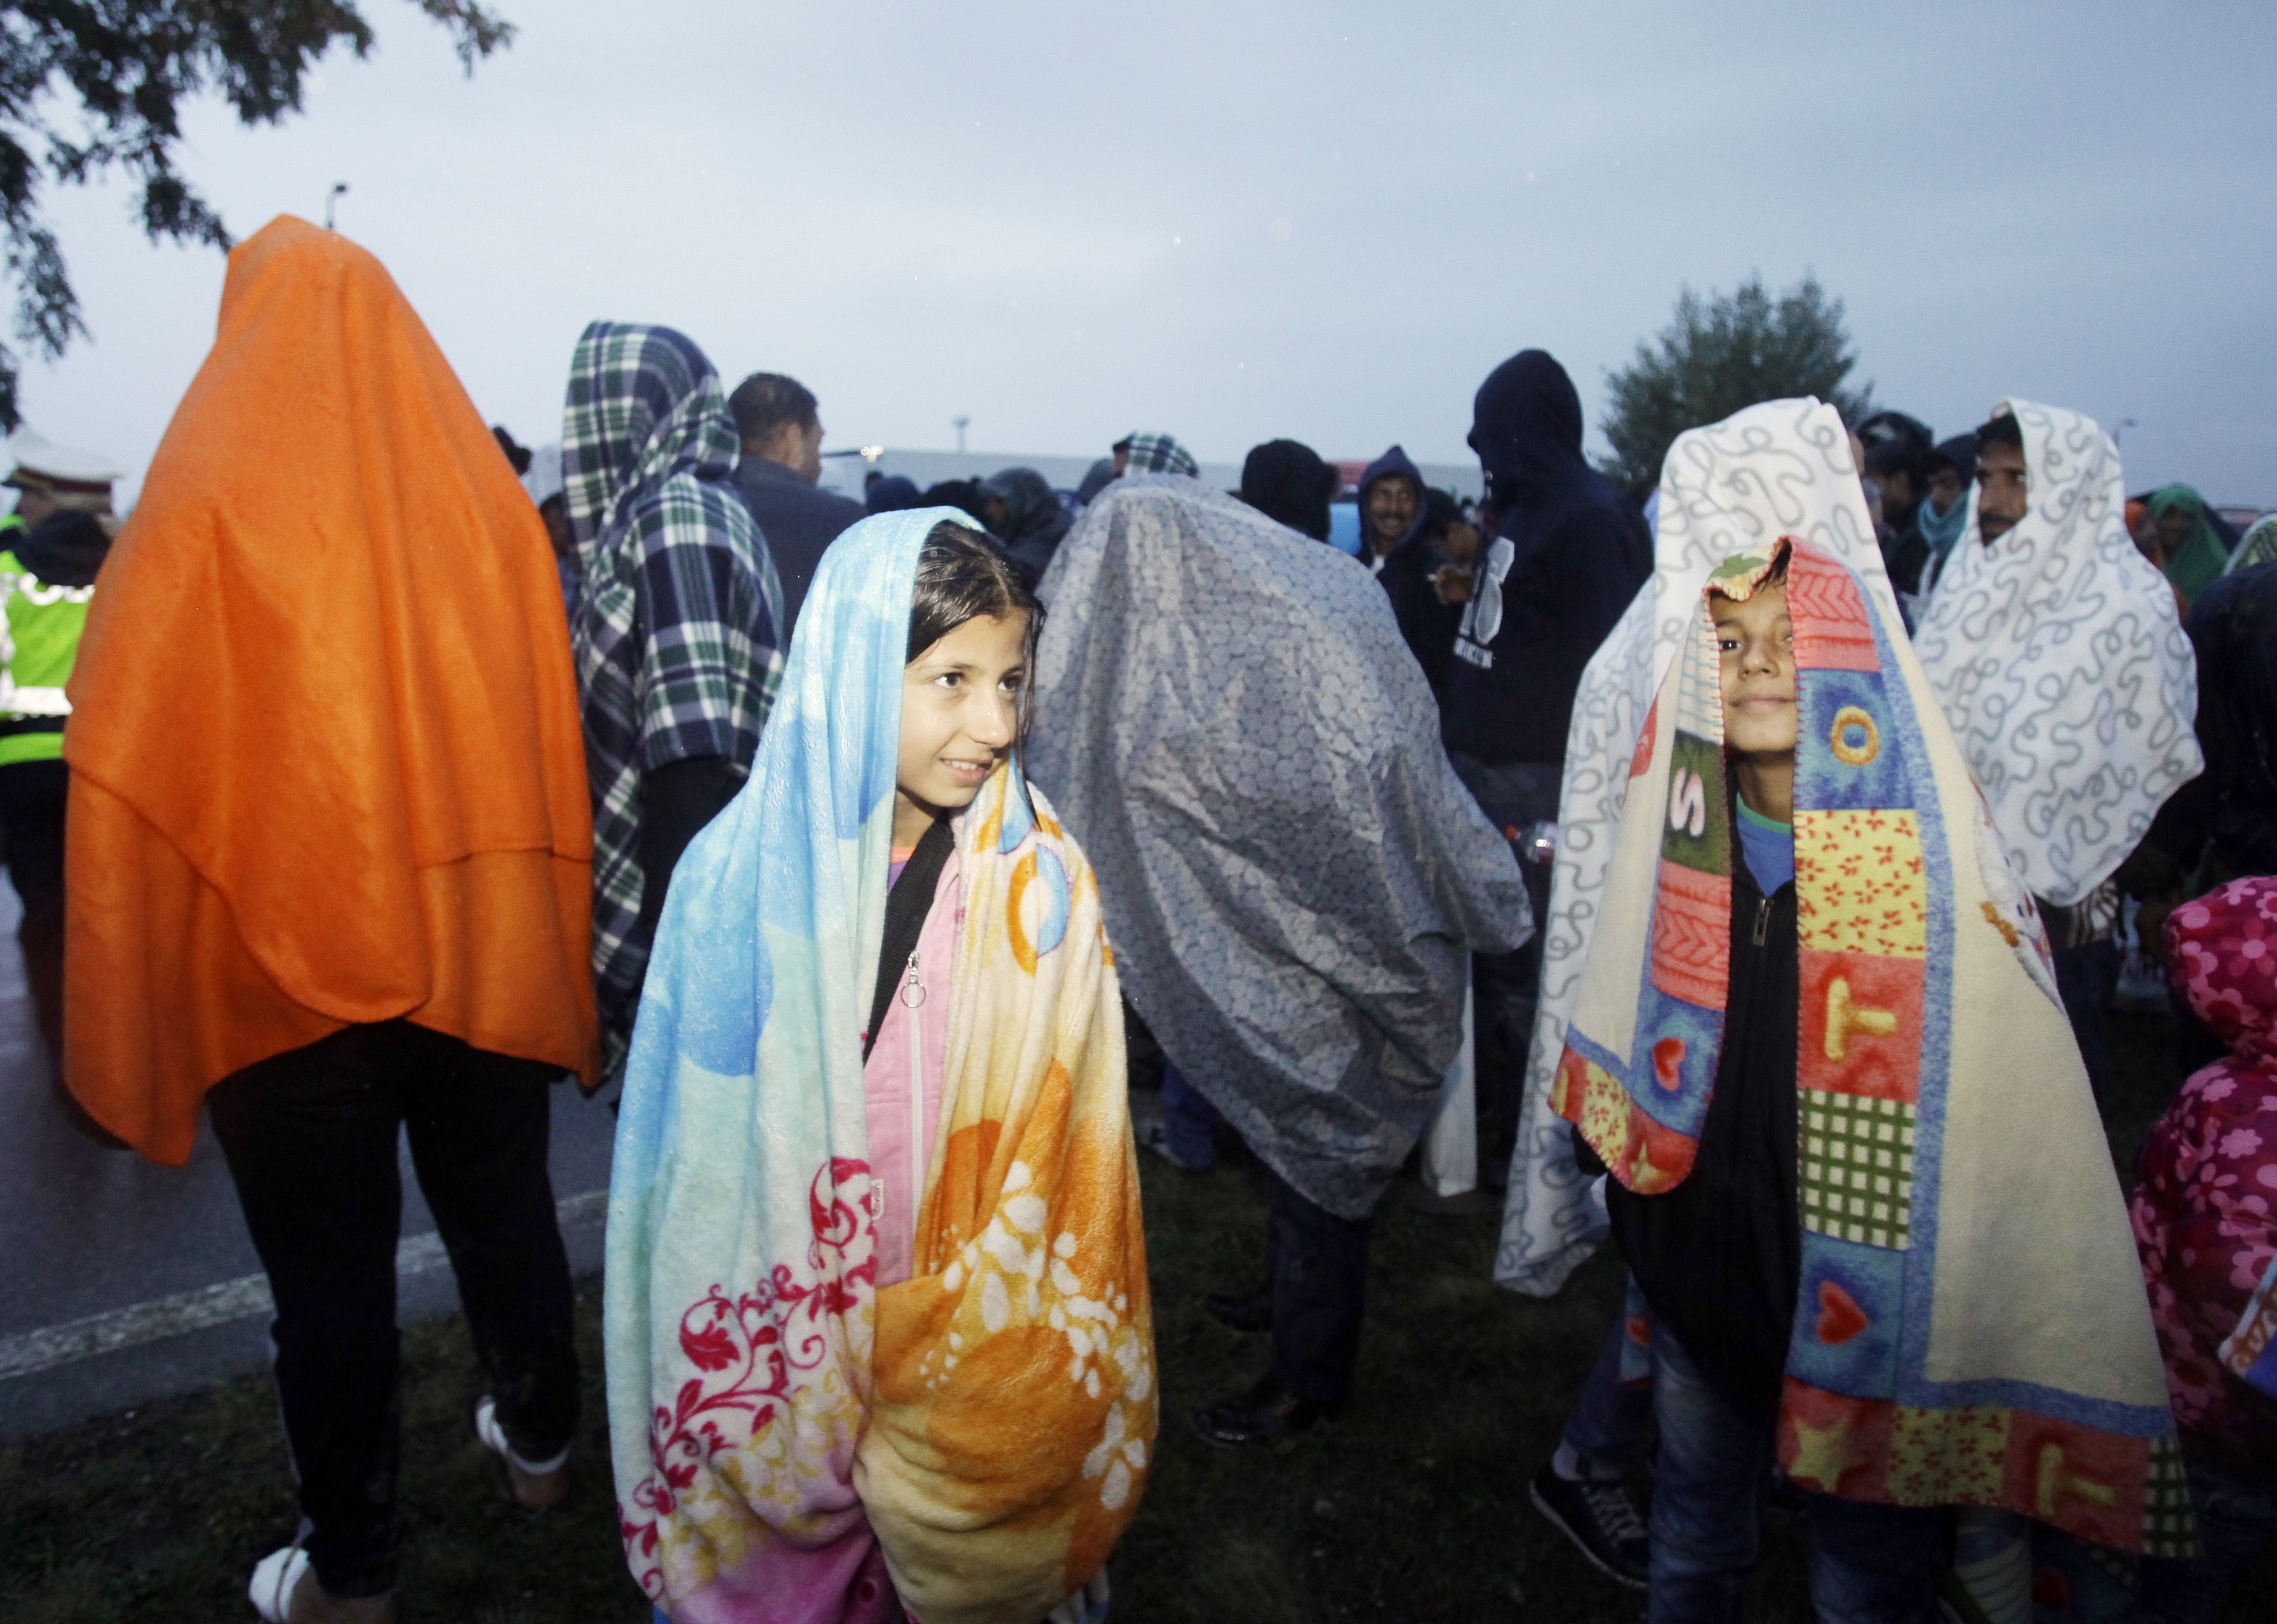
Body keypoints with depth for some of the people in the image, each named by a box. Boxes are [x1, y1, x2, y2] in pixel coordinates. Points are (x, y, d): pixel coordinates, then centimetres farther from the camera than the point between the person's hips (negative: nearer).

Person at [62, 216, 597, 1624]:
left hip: (292, 957, -3)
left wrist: (135, 1007, -1)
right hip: (486, 947, 3)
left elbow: (129, 758, -8)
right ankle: (538, 1443, 40)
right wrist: (541, 933, 9)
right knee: (503, 1212, 19)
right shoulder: (487, 490, 0)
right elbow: (548, 727, 0)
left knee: (330, 1268, 10)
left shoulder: (206, 493, -8)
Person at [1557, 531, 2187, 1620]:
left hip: (1868, 1296, -3)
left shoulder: (1935, 852, -18)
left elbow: (2017, 1102, -15)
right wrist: (1621, 1164, 9)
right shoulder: (1675, 832, -6)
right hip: (1697, 1267, 4)